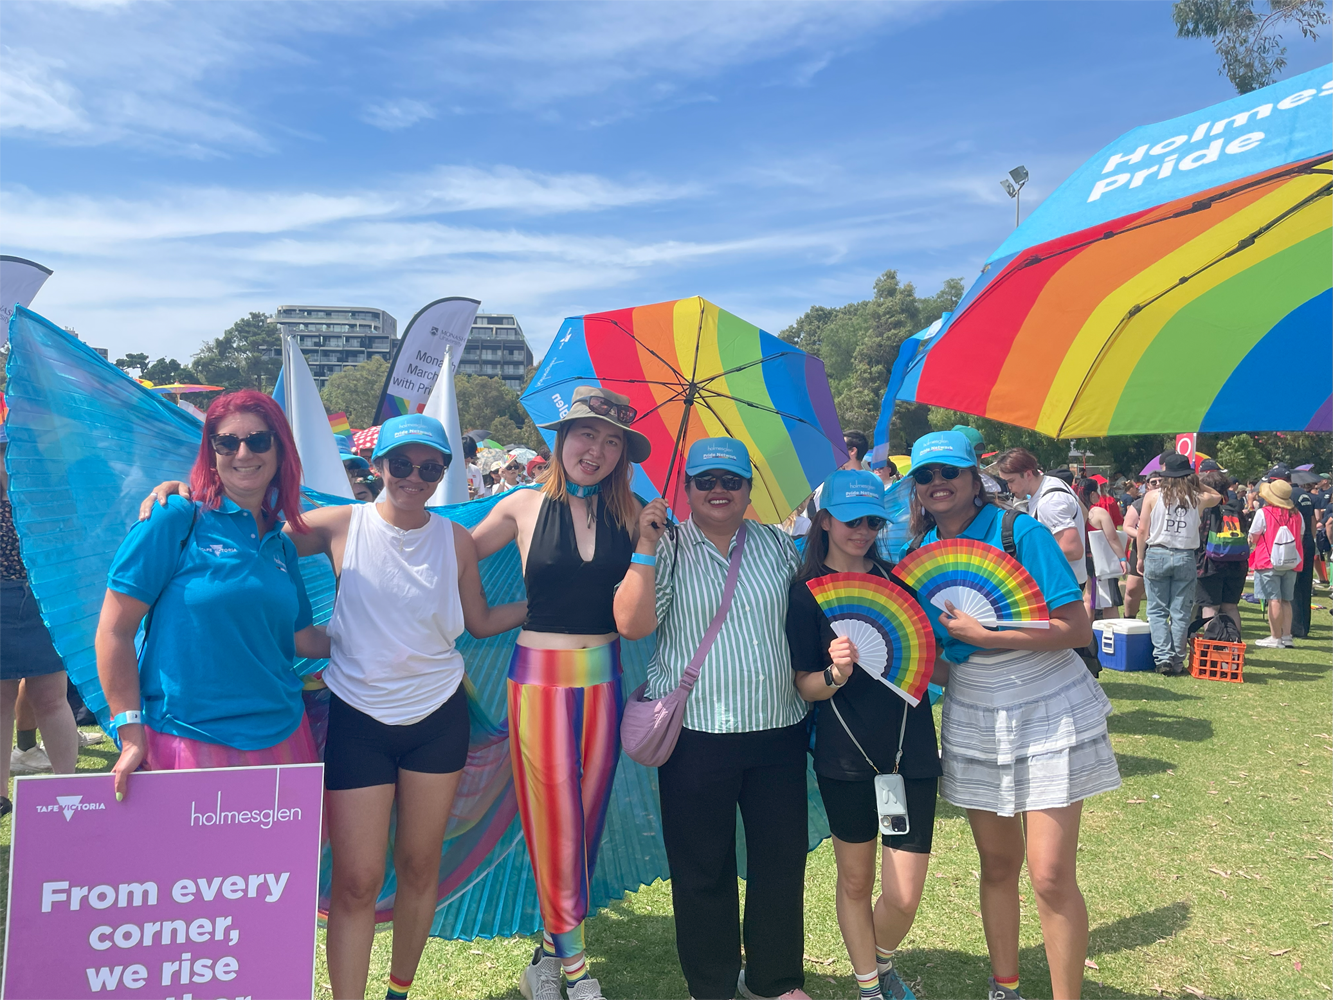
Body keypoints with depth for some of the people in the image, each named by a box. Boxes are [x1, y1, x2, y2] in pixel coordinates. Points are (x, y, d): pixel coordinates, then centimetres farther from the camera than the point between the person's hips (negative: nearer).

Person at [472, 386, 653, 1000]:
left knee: (588, 816, 10)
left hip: (603, 678, 3)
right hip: (540, 676, -3)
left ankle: (550, 949, 27)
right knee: (555, 819, 0)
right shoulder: (526, 506, 0)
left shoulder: (628, 513, 4)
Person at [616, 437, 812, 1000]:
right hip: (697, 734, -3)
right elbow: (631, 625, -12)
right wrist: (646, 548, -17)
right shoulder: (668, 550, -1)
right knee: (703, 866, 8)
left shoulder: (776, 544, 9)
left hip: (777, 727, 3)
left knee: (782, 857, 12)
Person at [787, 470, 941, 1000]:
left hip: (910, 750, 2)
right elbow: (803, 686, -3)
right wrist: (835, 674, -23)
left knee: (904, 894, 2)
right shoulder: (806, 591, -2)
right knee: (855, 881, 12)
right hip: (845, 755, -2)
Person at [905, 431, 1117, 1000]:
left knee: (1050, 875, -6)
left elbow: (1078, 630, -19)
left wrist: (983, 636, -23)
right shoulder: (921, 552, 1)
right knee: (997, 864, 13)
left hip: (1049, 716, -4)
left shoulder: (1019, 533, -14)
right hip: (973, 722, 4)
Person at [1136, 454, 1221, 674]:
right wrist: (1196, 481, 20)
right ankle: (1177, 661, 8)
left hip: (1157, 555, -1)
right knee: (1180, 614, 6)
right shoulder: (1198, 498, 2)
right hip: (1185, 558, 1)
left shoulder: (1153, 496, -2)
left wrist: (1140, 558, 7)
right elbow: (1218, 497, 25)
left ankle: (1163, 658, -3)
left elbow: (1142, 530, -3)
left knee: (1158, 611, 6)